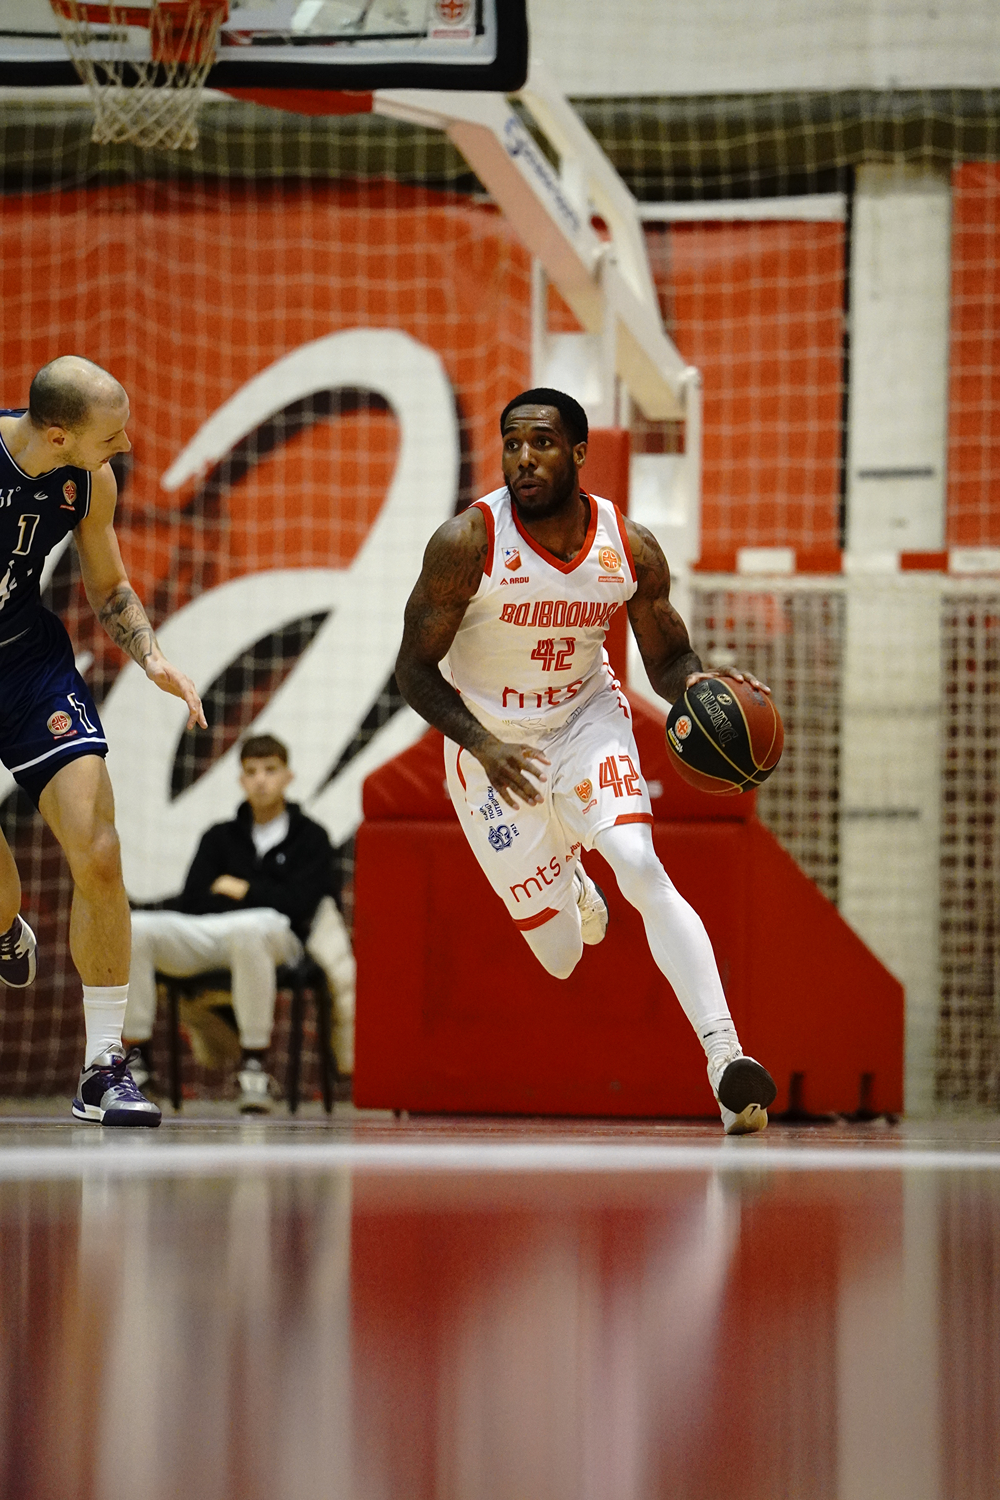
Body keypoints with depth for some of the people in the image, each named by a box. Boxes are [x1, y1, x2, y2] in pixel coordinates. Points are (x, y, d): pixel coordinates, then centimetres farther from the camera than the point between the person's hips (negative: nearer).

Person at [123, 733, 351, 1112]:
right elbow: (191, 901, 14)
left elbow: (299, 903, -2)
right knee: (134, 928, -25)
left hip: (279, 938, -4)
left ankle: (255, 1062, -37)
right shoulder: (220, 837, 25)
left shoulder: (310, 837, 13)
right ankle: (136, 1051, -18)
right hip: (206, 933, 4)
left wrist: (243, 890, 4)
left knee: (248, 927, -44)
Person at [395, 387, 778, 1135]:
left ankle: (725, 1055, -33)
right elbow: (415, 668, -16)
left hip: (587, 720, 1)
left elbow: (669, 660, -1)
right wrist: (484, 746, -32)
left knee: (642, 872, -26)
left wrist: (699, 685, -26)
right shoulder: (468, 543, -23)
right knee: (561, 959, 3)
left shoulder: (631, 548, -14)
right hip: (492, 743, -1)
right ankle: (566, 885, 43)